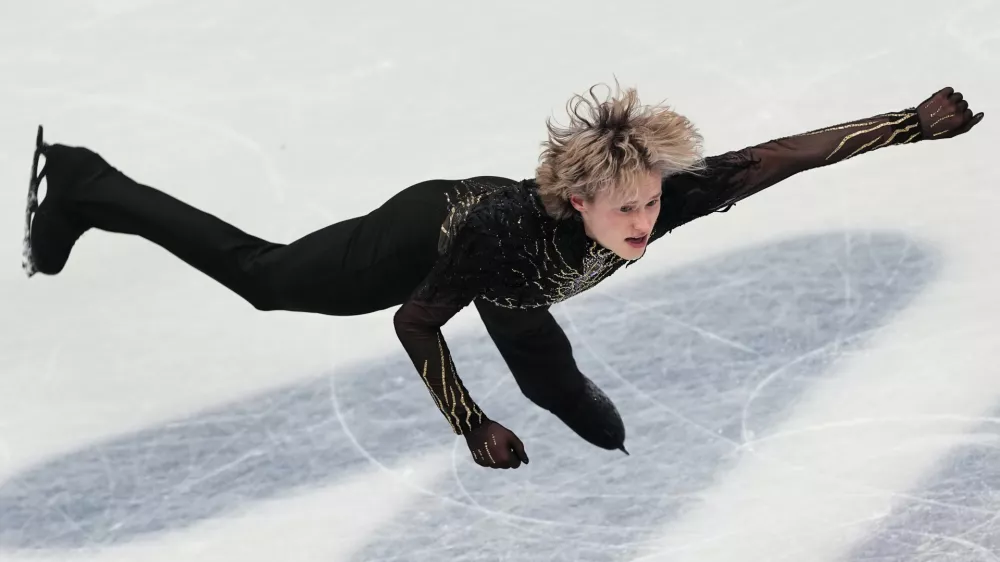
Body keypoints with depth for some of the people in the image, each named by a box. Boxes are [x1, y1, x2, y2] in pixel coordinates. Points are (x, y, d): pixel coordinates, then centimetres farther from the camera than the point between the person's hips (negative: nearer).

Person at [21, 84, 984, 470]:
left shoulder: (661, 195, -38)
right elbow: (412, 323, -32)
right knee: (261, 273, 16)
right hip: (426, 235, -5)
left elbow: (780, 155, -39)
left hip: (515, 286, 5)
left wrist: (916, 124, -44)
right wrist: (473, 429, -29)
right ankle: (82, 187, 33)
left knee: (558, 392, 24)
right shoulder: (511, 227, -47)